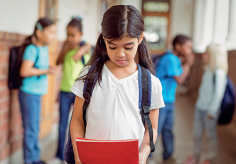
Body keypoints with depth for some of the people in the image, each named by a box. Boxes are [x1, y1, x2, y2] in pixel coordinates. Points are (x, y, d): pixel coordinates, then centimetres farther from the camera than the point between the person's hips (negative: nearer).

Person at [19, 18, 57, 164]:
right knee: (30, 129, -1)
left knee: (35, 128, 17)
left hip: (37, 93, 9)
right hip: (29, 94, -9)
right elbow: (25, 71, -26)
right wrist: (46, 71, -19)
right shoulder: (32, 49, -17)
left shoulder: (45, 48, 9)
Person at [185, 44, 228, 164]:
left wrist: (212, 111, -16)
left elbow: (218, 93, -18)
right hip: (200, 107, 8)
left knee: (211, 135, 7)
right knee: (197, 133, 16)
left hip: (209, 110, -8)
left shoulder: (218, 73, -17)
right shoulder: (207, 71, 7)